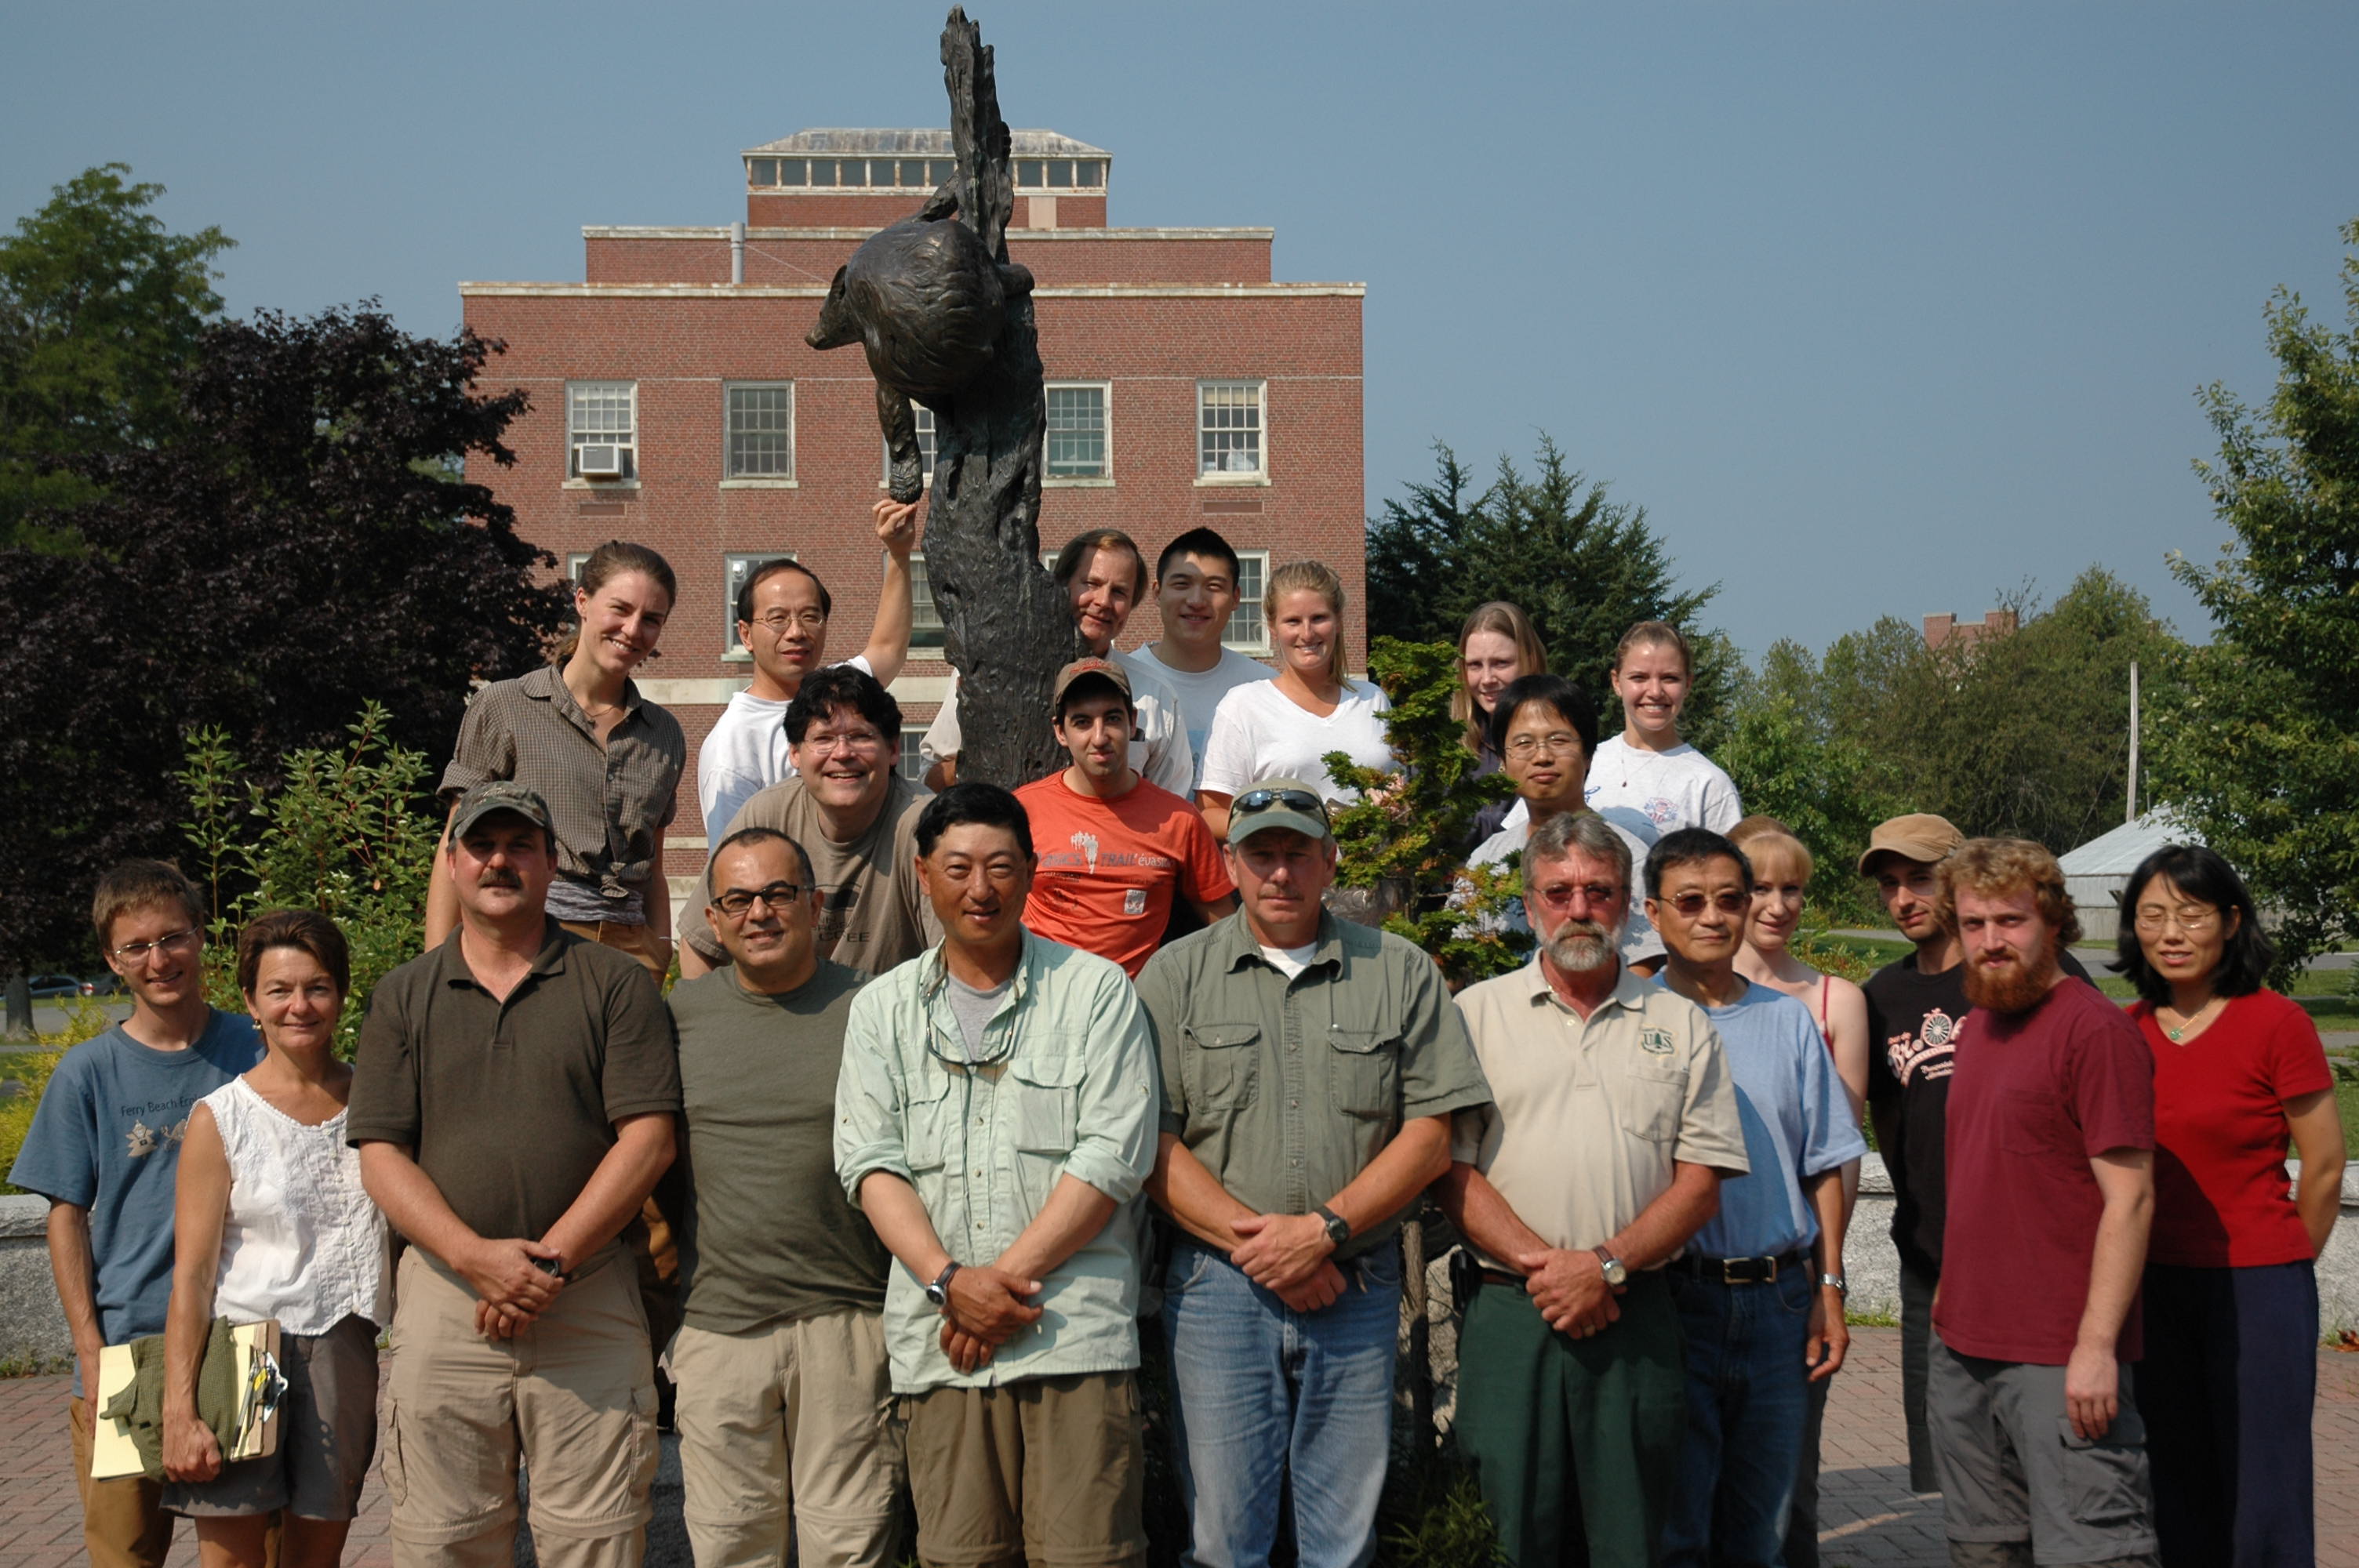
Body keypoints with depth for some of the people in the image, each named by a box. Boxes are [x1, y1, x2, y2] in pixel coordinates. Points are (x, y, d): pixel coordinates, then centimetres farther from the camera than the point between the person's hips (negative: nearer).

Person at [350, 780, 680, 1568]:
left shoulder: (615, 984, 5)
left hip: (589, 1303, -1)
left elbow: (648, 1139, -3)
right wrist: (478, 1257, -12)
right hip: (444, 1297, 2)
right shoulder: (402, 996, 11)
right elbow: (380, 1155, 3)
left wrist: (549, 1262, -11)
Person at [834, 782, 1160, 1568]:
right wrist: (950, 1280, -10)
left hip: (1077, 1329, -2)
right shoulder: (883, 1007, 14)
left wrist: (1008, 1276, -10)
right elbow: (870, 1163, 5)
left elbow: (1113, 1156, -4)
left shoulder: (1096, 991, 5)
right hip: (939, 1340, 3)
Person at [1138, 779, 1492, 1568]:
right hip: (1220, 1285, -1)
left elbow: (1431, 1132, 1)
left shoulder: (1401, 973, 7)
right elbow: (1151, 1143, -2)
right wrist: (1255, 1241, -12)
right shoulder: (1176, 976, 5)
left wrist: (1325, 1230, -11)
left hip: (1358, 1288, 1)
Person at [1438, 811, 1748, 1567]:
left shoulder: (1681, 1023, 10)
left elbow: (1702, 1180, 4)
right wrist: (1540, 1263, -11)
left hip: (1636, 1319, 1)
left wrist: (1608, 1265, -10)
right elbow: (1450, 1168, 1)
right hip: (1509, 1315, -1)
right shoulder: (1477, 1013, 7)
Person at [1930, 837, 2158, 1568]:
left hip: (2060, 1361, -8)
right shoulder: (1977, 1027, 15)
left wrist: (2097, 1344, -20)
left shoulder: (2095, 1029, -11)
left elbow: (2130, 1199, -16)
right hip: (1963, 1348, 8)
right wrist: (1950, 1294, 16)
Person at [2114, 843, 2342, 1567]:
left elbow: (2324, 1166, -3)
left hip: (2255, 1288, -5)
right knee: (2178, 1496, 13)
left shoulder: (2275, 1024, -9)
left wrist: (2280, 1270, 6)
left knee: (2263, 1505, 0)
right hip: (2156, 1286, 5)